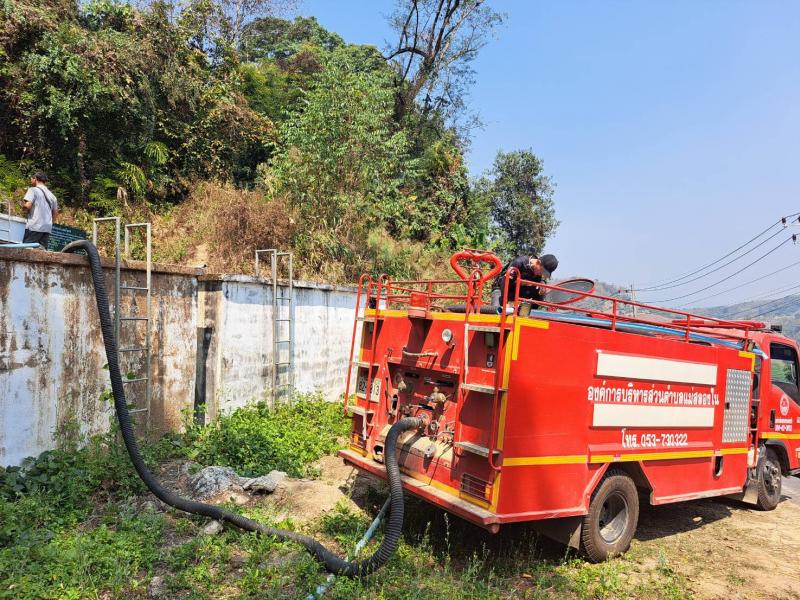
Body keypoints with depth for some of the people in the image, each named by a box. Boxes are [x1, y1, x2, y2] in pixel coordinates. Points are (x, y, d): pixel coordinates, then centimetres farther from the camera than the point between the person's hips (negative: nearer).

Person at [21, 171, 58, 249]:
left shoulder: (33, 190, 0)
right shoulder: (51, 195, 18)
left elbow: (28, 205, -13)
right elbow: (55, 213, 20)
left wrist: (23, 203, 9)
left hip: (34, 227, -6)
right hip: (47, 228, 6)